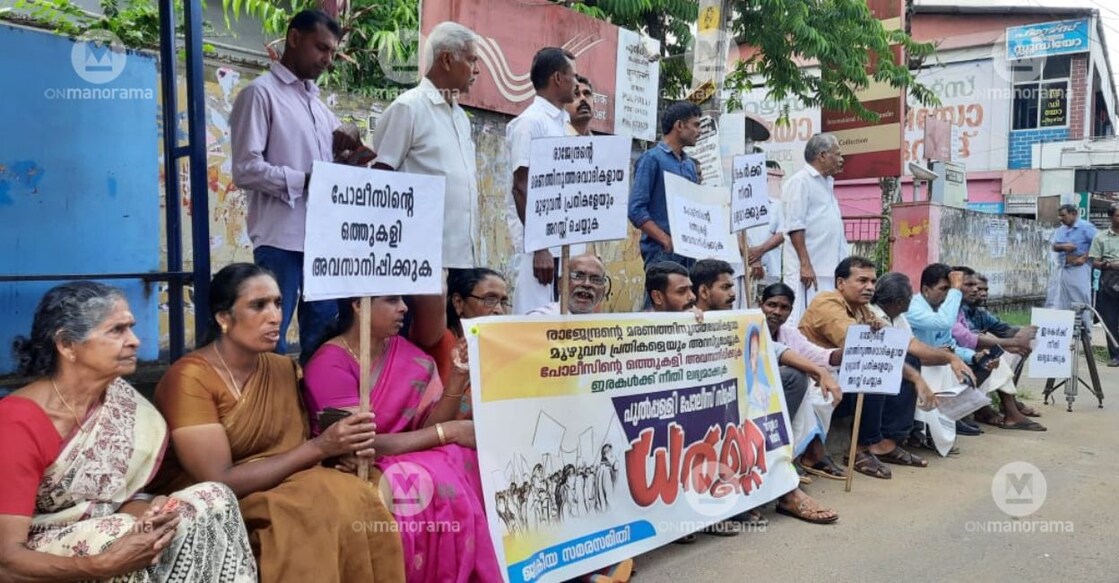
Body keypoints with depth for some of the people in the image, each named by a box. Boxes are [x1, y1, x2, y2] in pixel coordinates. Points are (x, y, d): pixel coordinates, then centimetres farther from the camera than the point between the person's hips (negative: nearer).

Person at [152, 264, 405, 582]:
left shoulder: (284, 369, 5)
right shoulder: (190, 378, -15)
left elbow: (295, 453, 2)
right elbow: (220, 483, -20)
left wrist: (343, 447, -19)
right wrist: (320, 447, -23)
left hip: (276, 490, 5)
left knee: (351, 500, -23)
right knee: (331, 507, -27)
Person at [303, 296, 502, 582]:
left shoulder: (406, 355, 3)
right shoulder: (330, 364, -16)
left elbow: (427, 427, 0)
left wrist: (459, 376, -14)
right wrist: (448, 432, -21)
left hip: (402, 460, 6)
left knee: (467, 461, -19)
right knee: (438, 484, -31)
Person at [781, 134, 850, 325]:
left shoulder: (827, 183, 21)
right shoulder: (800, 182, -7)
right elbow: (795, 227, -15)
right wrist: (805, 265, -20)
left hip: (829, 270, 9)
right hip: (808, 270, -9)